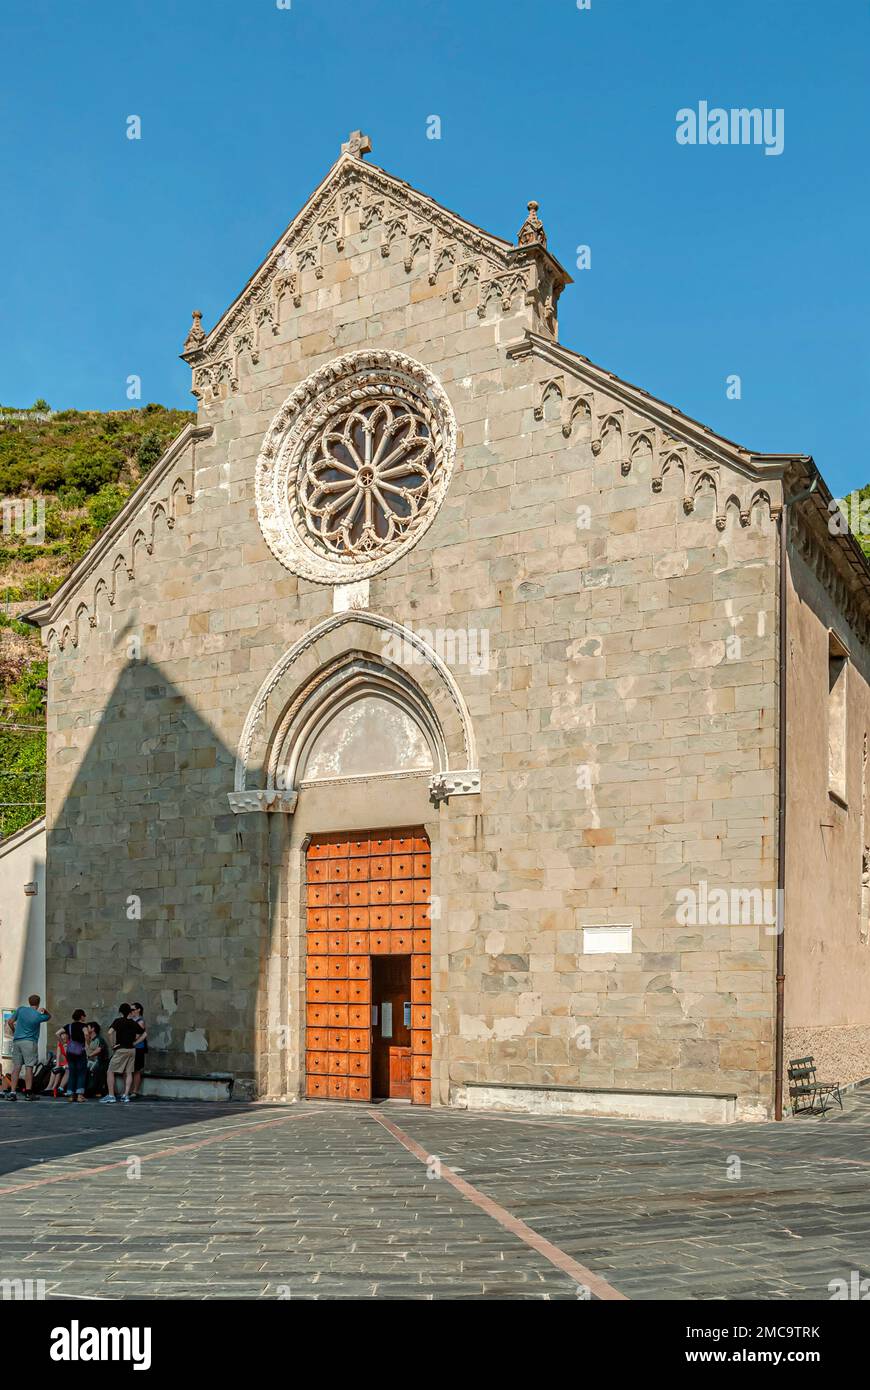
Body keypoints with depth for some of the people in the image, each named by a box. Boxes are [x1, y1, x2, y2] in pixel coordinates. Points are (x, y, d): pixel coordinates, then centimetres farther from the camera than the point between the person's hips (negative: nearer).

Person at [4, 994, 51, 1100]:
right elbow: (49, 1017, 17)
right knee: (29, 1067, -3)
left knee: (16, 1067, 4)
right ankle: (28, 1093, -4)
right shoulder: (39, 1016, -3)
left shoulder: (21, 1009, 5)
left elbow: (9, 1022, 7)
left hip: (17, 1041, 4)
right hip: (30, 1043, -4)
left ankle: (12, 1092, -1)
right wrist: (45, 1011, -1)